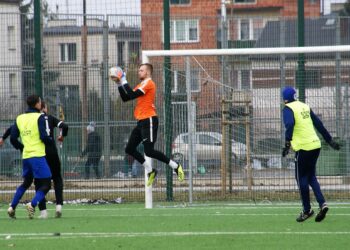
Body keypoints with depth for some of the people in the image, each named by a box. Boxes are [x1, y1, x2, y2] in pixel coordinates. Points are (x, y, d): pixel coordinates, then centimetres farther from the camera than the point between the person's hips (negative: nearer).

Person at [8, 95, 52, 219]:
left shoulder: (19, 118, 9)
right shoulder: (39, 117, -8)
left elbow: (13, 138, 8)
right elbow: (44, 137, -15)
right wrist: (50, 142, 6)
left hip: (26, 156, 6)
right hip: (38, 156, -6)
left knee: (26, 183, 24)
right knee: (45, 184, -1)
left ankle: (12, 208, 18)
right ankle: (32, 204, -22)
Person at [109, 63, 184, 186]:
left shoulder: (148, 83, -9)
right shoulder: (141, 85, 20)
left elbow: (132, 95, -19)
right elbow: (125, 98, 19)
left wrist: (124, 81, -12)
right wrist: (119, 84, 11)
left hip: (149, 120, -10)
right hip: (141, 121, 10)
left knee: (149, 151, -14)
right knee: (129, 149, 7)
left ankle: (175, 166, -3)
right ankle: (150, 171, 14)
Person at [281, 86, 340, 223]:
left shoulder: (288, 108, -5)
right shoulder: (305, 107, 16)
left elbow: (290, 124, -24)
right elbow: (319, 124, 19)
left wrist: (287, 142, -29)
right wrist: (329, 140, 24)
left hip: (303, 147, -7)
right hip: (315, 145, 7)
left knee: (302, 178, 5)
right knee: (311, 177, 16)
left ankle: (307, 210, 8)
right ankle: (322, 204, -1)